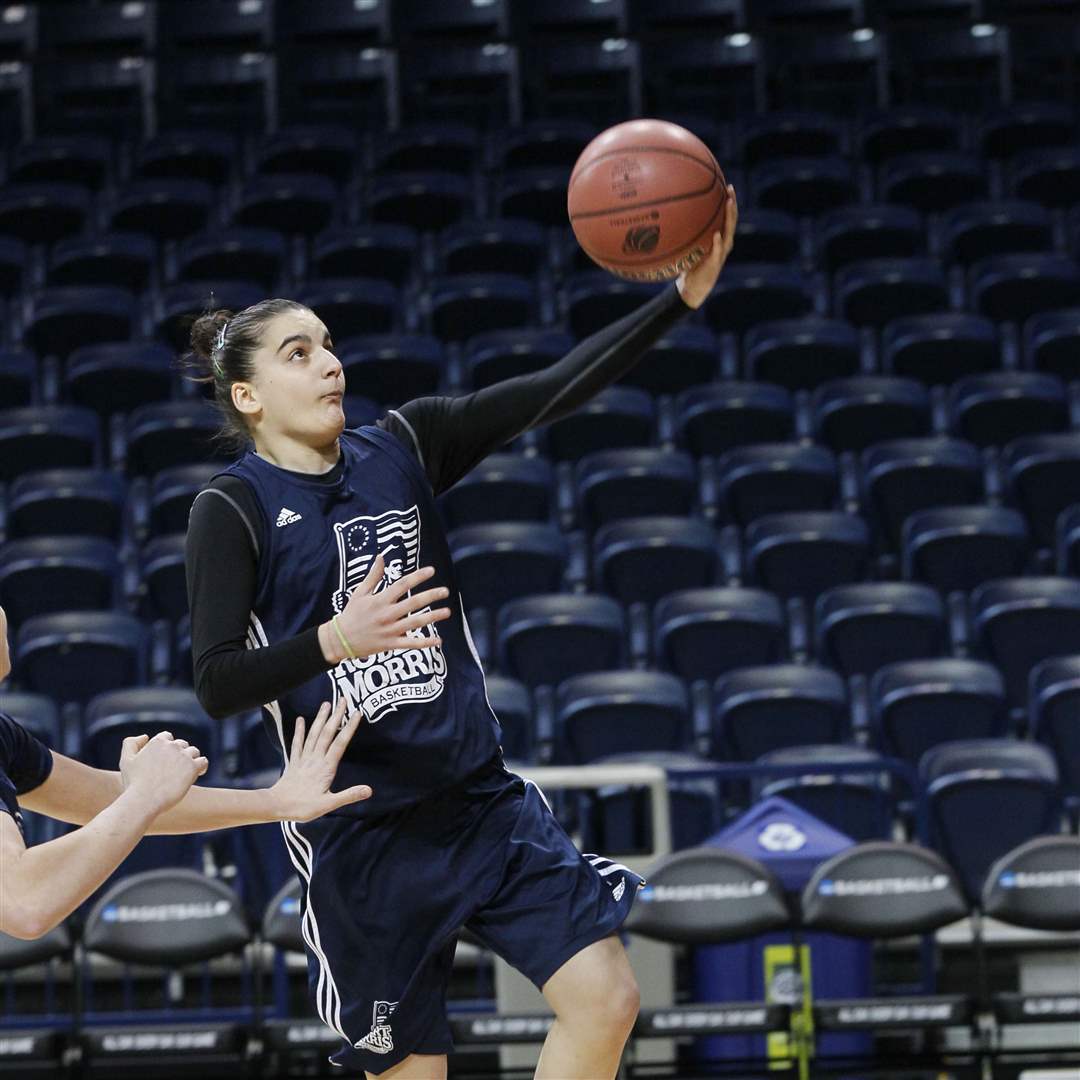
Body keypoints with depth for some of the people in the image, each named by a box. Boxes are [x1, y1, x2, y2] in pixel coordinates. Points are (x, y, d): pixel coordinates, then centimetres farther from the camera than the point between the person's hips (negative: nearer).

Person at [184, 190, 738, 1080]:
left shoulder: (402, 447, 5)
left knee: (605, 998, -5)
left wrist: (682, 297, -15)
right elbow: (216, 684, -14)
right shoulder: (233, 507, -6)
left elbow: (553, 393, -4)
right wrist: (335, 640, -30)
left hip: (480, 794, 4)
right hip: (358, 828, -4)